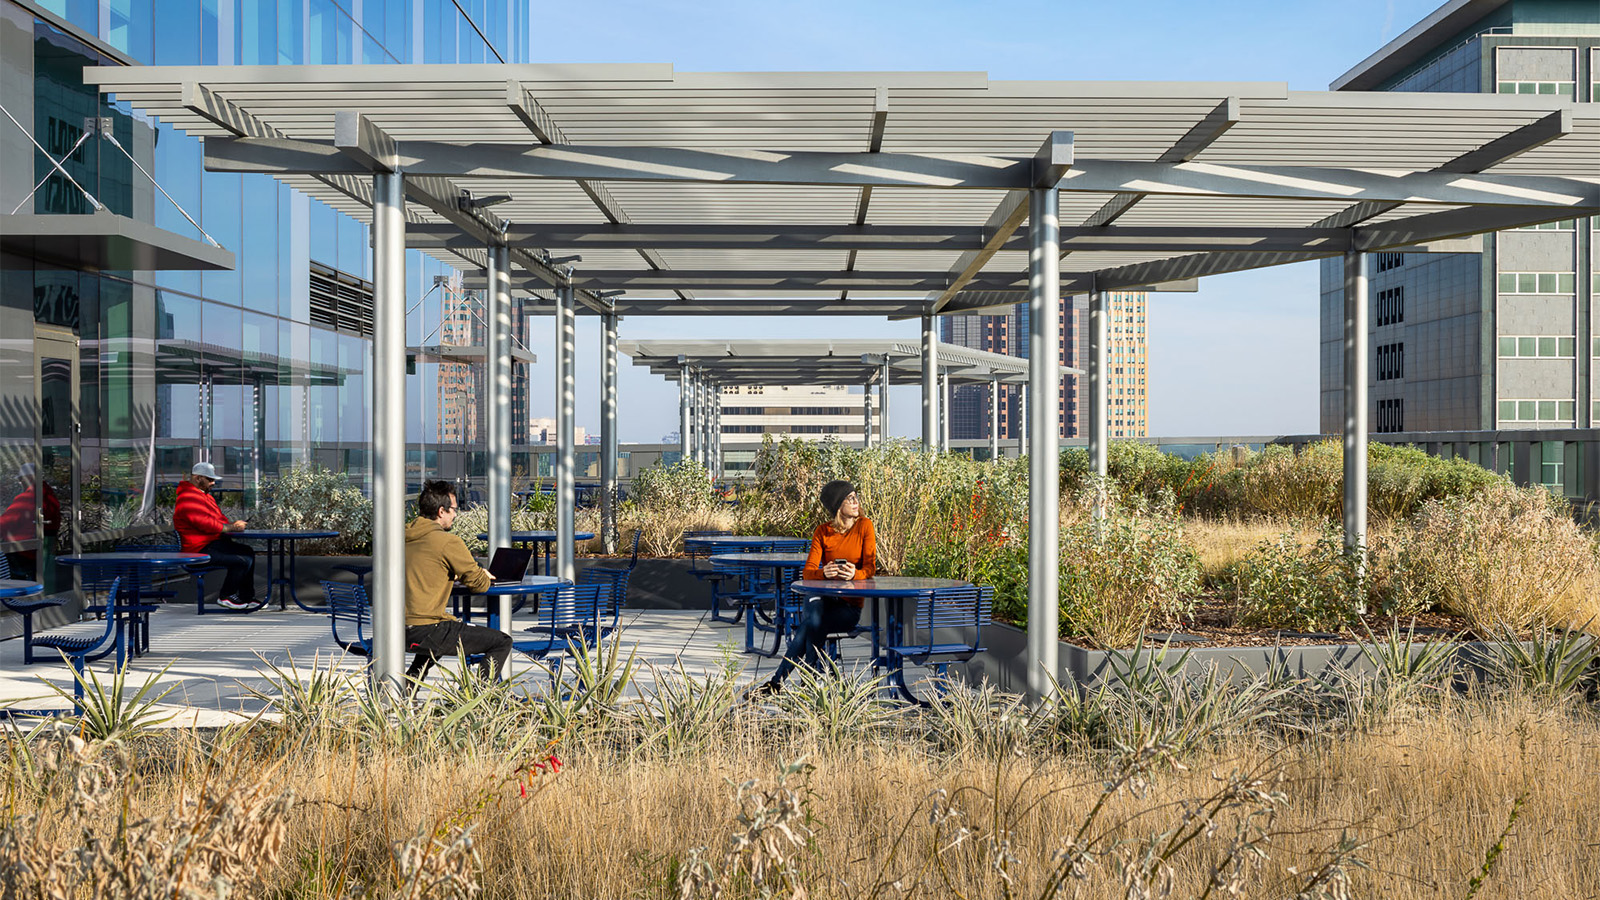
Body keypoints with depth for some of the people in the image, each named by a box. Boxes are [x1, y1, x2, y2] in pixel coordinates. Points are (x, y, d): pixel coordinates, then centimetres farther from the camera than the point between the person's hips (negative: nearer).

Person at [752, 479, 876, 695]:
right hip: (824, 598, 2)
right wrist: (823, 573, -28)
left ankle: (777, 682, -20)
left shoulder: (864, 526, -1)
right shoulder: (823, 531, 4)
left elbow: (871, 568, -7)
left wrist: (855, 574, -30)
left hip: (850, 605, -2)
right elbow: (807, 572, -5)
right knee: (814, 605, -35)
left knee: (812, 625, -30)